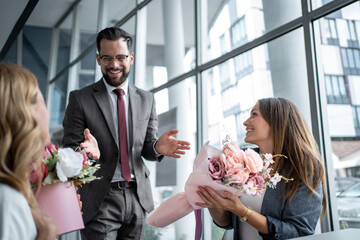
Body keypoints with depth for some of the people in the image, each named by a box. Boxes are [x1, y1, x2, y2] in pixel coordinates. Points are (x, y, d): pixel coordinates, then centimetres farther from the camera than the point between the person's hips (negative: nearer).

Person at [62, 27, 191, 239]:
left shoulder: (146, 99, 6)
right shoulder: (80, 98, -4)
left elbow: (146, 146, 9)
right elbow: (70, 150, -4)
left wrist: (157, 147, -14)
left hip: (138, 197, 4)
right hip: (99, 200, -3)